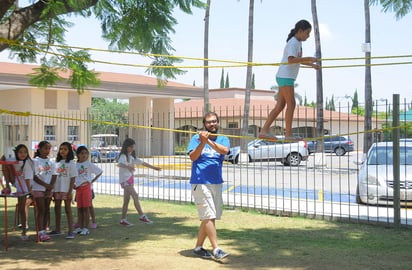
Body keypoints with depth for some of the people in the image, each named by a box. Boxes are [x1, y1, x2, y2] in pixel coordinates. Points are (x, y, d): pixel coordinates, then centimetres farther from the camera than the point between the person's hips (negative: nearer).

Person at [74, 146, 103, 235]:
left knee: (86, 208, -4)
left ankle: (85, 228, -1)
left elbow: (99, 171, 2)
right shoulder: (75, 165, 9)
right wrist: (73, 185, -3)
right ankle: (80, 227, 14)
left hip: (86, 187, -4)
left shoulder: (89, 164, 0)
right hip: (78, 188, 4)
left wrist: (92, 181, -3)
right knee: (79, 209, 8)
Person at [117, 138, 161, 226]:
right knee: (135, 196, -17)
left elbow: (142, 163, 21)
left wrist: (154, 167, 22)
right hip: (125, 180, -9)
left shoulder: (131, 157, 15)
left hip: (130, 180, 9)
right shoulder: (123, 156, -11)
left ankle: (123, 220, 14)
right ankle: (142, 216, -19)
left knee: (126, 200, 9)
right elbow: (119, 164, -32)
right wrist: (128, 166, -52)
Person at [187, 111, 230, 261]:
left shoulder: (223, 139, 7)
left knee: (208, 218, 10)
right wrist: (202, 142, -26)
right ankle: (216, 249, -10)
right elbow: (193, 157, -13)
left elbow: (225, 150, -15)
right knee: (209, 216, -10)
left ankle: (198, 247, 22)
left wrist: (209, 141, -27)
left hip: (216, 183, 5)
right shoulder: (196, 138, 1)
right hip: (200, 183, -5)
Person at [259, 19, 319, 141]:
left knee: (280, 106, 6)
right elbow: (291, 60, -26)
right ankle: (288, 134, -8)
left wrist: (311, 65, 35)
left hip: (287, 77, 10)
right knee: (291, 104, -9)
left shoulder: (297, 43, 19)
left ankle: (264, 131, 6)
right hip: (285, 77, -10)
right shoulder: (293, 43, -12)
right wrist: (309, 59, -27)